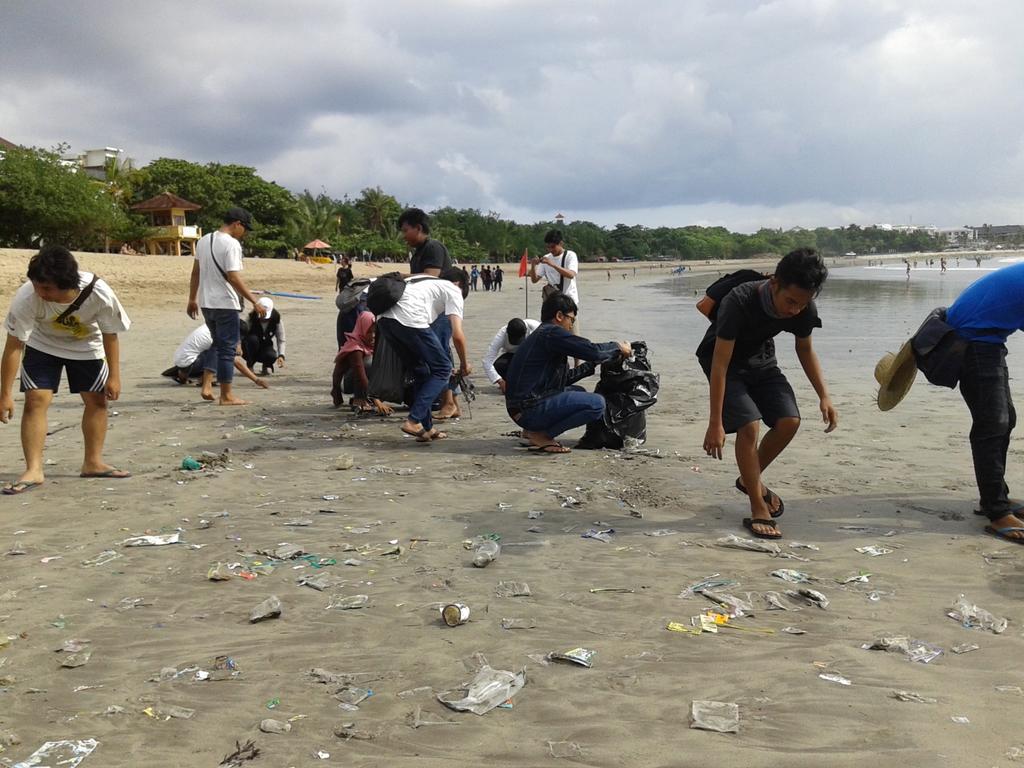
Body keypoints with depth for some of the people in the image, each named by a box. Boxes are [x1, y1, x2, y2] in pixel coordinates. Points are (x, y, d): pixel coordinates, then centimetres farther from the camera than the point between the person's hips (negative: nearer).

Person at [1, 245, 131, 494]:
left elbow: (110, 335, -17)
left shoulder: (100, 295, -36)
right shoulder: (26, 298, -36)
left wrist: (114, 376, -11)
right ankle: (33, 470, -8)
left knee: (97, 400, 3)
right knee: (36, 401, -13)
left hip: (86, 346, 1)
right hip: (42, 346, -1)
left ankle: (93, 462, 19)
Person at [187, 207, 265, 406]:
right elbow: (233, 277, -20)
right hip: (225, 304, -8)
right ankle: (226, 396, 4)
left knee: (219, 346, 18)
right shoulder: (231, 244, -14)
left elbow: (195, 273, 15)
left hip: (206, 303, 8)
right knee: (227, 348, -1)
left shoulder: (203, 240, 11)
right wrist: (254, 302, -18)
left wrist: (192, 299, 22)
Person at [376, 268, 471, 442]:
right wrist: (465, 364, 20)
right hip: (409, 321, -8)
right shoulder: (453, 291, 15)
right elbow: (457, 335, 5)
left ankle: (426, 428, 22)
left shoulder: (427, 283, 36)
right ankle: (414, 420, -4)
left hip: (384, 319, 8)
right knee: (442, 369, 7)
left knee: (421, 372, 21)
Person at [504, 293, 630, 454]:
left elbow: (564, 378, 23)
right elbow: (592, 351, -16)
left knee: (578, 392, 28)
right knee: (597, 404, -14)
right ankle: (541, 435, -7)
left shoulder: (539, 335, 21)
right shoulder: (552, 333, -11)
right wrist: (618, 348, 2)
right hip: (530, 409, -10)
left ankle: (533, 429, 12)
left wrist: (592, 364, 22)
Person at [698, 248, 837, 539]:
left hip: (760, 362, 5)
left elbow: (805, 349, 1)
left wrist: (824, 395, -7)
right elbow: (720, 364, -34)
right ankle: (758, 510, -10)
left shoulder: (804, 309, -20)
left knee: (789, 422, -10)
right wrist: (715, 423, -33)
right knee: (749, 425, -22)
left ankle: (751, 480, 16)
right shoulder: (739, 302, -37)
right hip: (724, 362, -5)